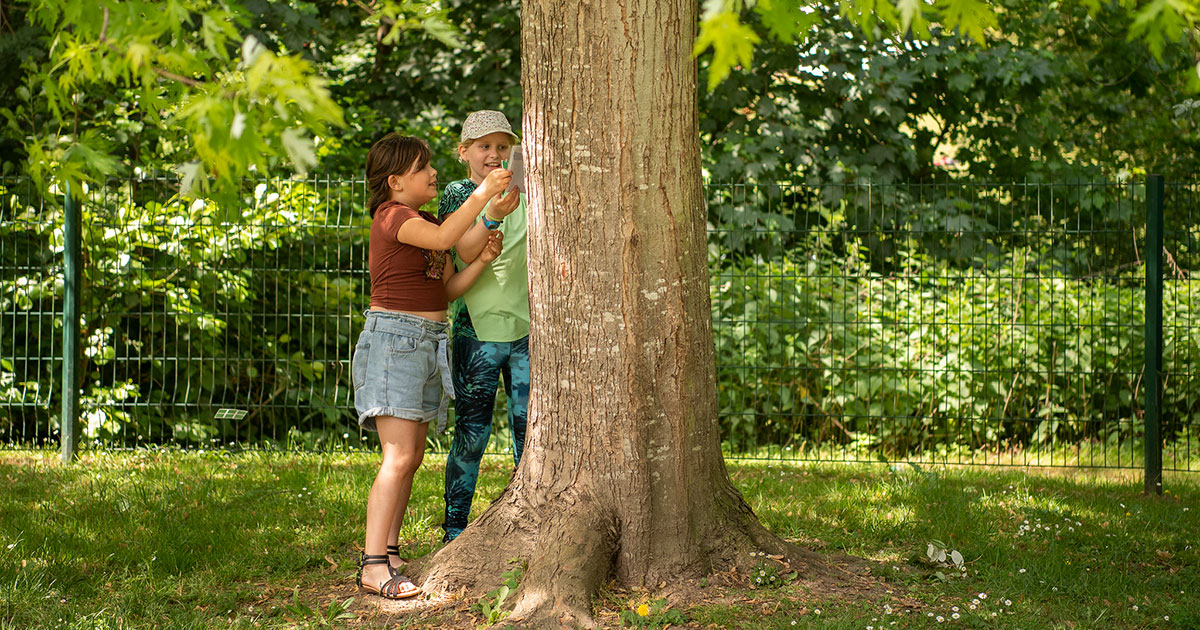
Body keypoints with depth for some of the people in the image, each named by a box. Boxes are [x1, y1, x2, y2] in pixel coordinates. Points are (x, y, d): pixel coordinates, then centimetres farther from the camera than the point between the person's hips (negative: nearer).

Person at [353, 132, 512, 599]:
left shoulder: (425, 221, 18)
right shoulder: (391, 216, -10)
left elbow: (447, 289, 14)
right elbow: (442, 238, -29)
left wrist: (482, 260, -1)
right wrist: (483, 193, -27)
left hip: (427, 342, 10)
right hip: (393, 338, -10)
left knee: (412, 456, 8)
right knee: (400, 456, -16)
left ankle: (388, 553, 13)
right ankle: (373, 565, -18)